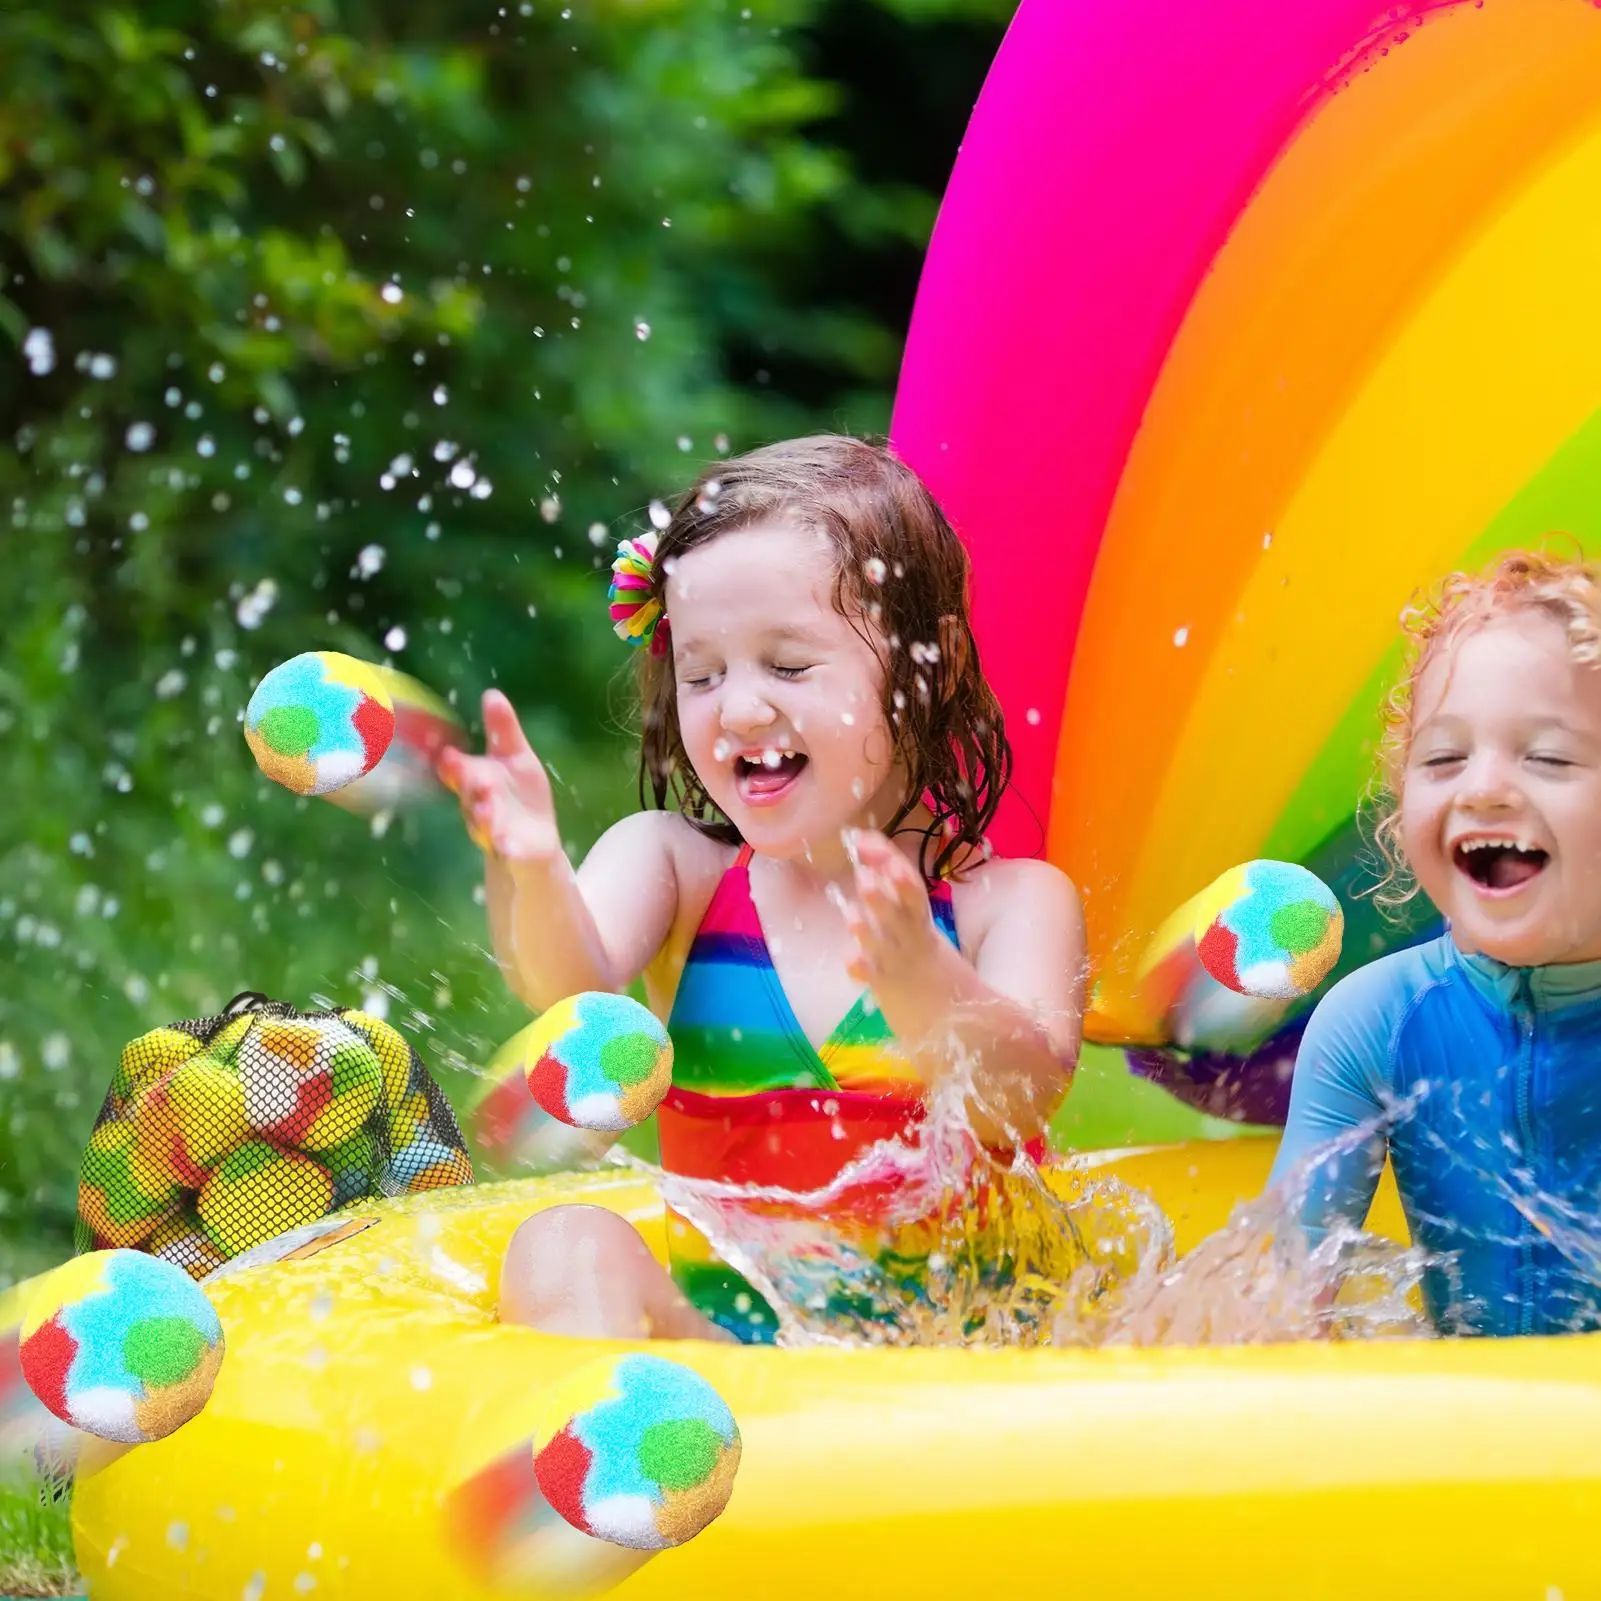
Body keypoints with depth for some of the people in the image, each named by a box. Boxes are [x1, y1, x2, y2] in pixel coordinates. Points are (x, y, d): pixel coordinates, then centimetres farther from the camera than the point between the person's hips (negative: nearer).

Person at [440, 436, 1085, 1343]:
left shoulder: (1009, 902, 0)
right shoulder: (676, 867, 7)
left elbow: (1026, 1098, -18)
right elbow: (573, 985, -14)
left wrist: (920, 980, -41)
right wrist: (530, 869, -39)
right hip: (714, 1331, 2)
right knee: (570, 1247, -24)